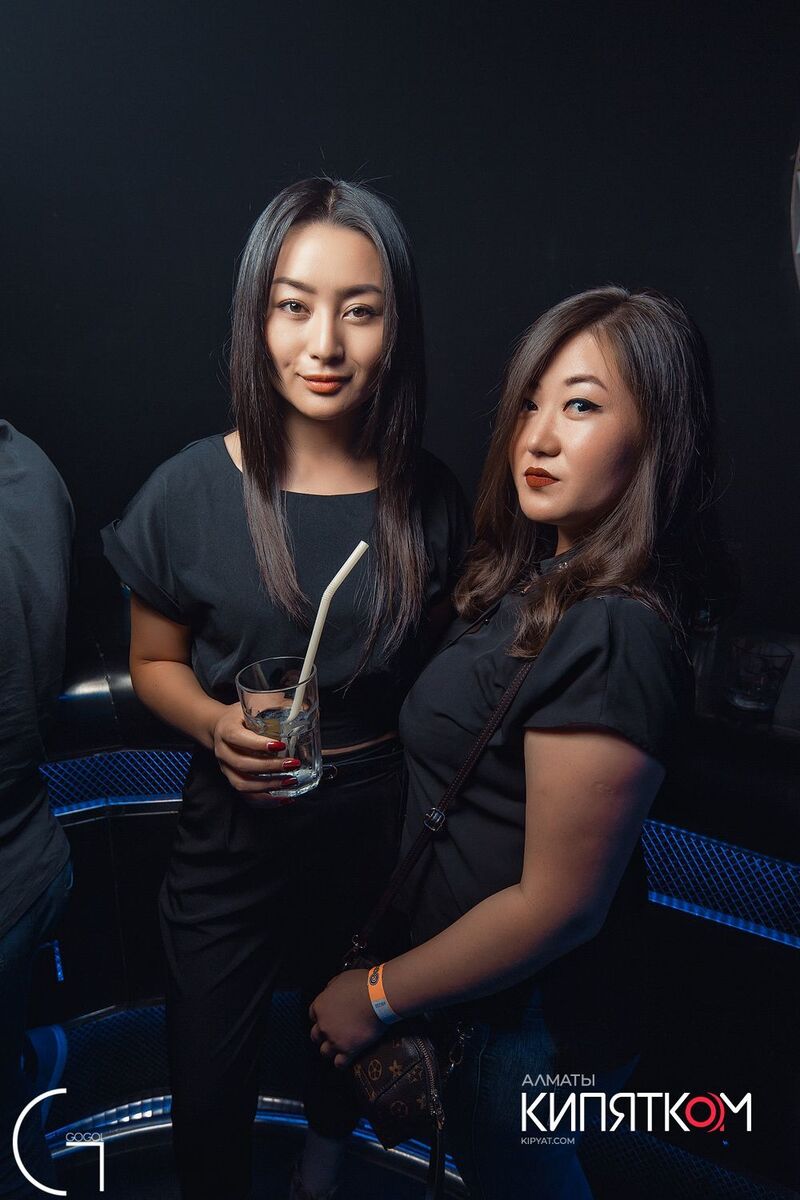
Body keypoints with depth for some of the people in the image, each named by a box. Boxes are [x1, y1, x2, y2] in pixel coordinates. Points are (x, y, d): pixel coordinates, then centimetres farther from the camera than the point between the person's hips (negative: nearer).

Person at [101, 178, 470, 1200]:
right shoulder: (191, 491, -15)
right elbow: (155, 662, -2)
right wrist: (216, 724, -22)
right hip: (234, 830, -1)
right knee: (208, 1093, 15)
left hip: (380, 822, 2)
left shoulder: (431, 501, -10)